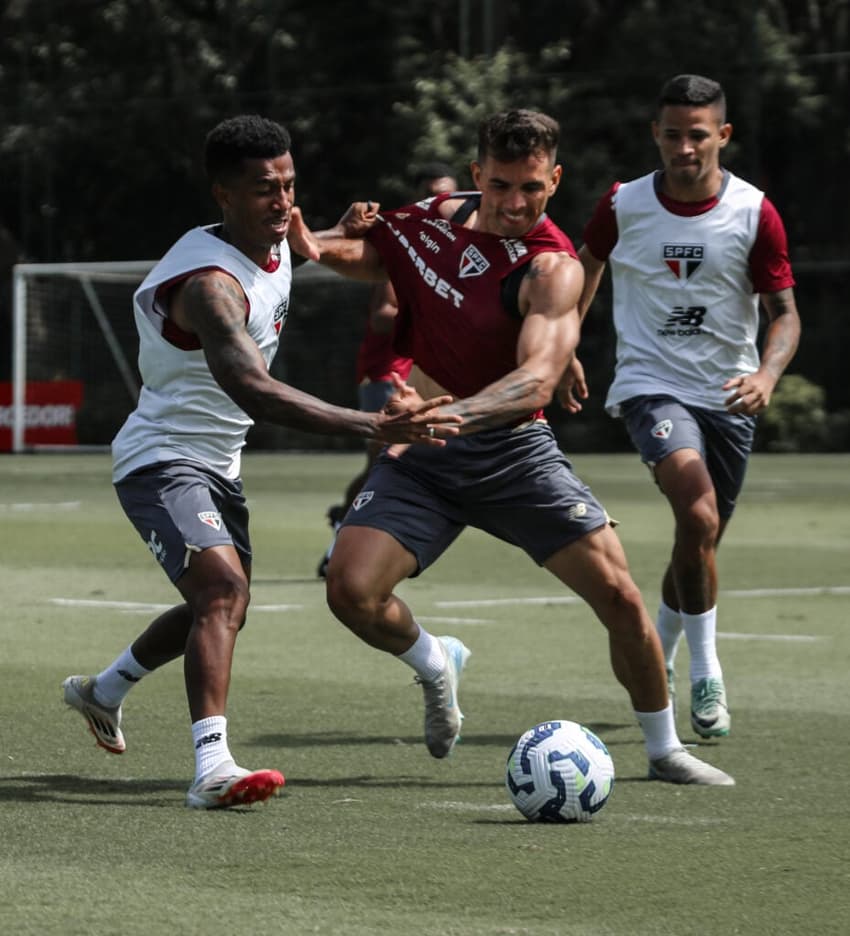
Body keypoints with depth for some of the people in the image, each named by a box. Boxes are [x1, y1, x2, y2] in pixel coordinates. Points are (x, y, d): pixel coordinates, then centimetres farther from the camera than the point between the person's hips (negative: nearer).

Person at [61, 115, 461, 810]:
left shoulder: (279, 248, -1)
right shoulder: (210, 283, -32)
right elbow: (251, 389, -46)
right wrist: (371, 427, -55)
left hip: (219, 464, 10)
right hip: (162, 459, -10)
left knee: (222, 607, 24)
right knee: (223, 586, -30)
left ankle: (102, 691, 48)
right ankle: (212, 767, -40)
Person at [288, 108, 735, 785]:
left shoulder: (551, 266, -17)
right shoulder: (434, 216, 0)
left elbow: (538, 377, -32)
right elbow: (367, 253, 20)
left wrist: (449, 415, -49)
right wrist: (317, 244, -4)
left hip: (511, 450, -3)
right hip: (419, 455, 3)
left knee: (618, 594, -9)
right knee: (351, 590, -16)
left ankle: (665, 749, 14)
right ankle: (435, 664, 18)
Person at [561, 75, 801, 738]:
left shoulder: (755, 214, -7)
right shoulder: (623, 206, -5)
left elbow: (784, 311, -4)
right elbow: (587, 266, 16)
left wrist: (767, 374, -23)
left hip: (727, 396, 2)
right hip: (651, 385, -2)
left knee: (700, 539, 11)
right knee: (698, 515, -26)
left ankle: (659, 659, 39)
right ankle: (705, 671, -16)